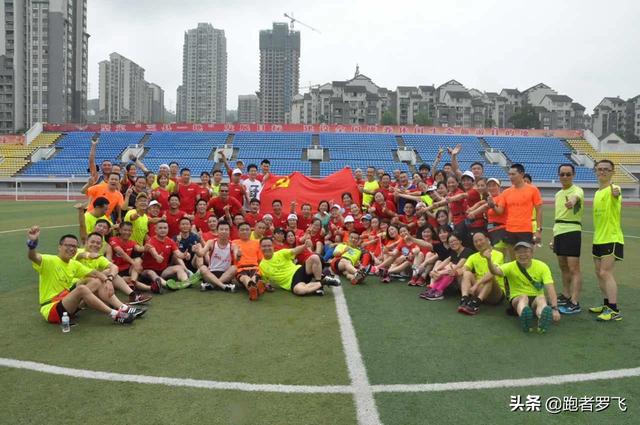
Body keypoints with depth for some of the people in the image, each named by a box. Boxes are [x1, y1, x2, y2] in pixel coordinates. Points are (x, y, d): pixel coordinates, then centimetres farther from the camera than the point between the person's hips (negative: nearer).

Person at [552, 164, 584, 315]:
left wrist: (573, 200, -61)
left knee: (573, 268, -7)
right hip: (558, 233, 8)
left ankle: (575, 304, -4)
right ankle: (566, 296, 29)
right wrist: (554, 237, 21)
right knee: (563, 267, 16)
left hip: (572, 232, -8)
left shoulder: (577, 190, -9)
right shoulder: (558, 194, 15)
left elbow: (576, 196, -37)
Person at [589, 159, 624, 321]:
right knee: (599, 272, 14)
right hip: (599, 239, 9)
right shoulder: (597, 192, 13)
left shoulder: (613, 189, -14)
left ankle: (614, 310, -6)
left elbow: (616, 193, -41)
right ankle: (607, 304, 26)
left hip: (612, 238, -9)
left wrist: (616, 193, -64)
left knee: (605, 272, -12)